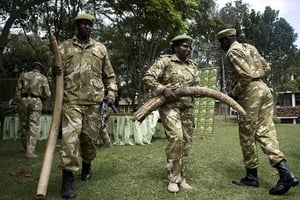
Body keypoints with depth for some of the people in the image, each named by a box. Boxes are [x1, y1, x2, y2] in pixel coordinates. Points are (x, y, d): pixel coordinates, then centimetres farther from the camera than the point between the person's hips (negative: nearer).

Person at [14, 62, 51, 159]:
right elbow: (47, 94, -1)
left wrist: (17, 104, 4)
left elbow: (18, 90, 3)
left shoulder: (23, 75, 12)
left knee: (24, 126, 16)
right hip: (36, 103, -3)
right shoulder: (43, 78, 6)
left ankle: (26, 147, 30)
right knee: (34, 128, -4)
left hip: (23, 102, 3)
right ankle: (30, 152, -12)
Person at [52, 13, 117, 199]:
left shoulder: (100, 48, 13)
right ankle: (68, 179, -2)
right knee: (70, 136, -10)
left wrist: (111, 92, 2)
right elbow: (57, 72, 11)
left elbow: (109, 75, 15)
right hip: (71, 100, -1)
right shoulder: (64, 47, 10)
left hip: (94, 100, 2)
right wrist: (55, 71, -12)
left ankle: (87, 164, 36)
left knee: (90, 136, 9)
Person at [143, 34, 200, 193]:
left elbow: (196, 85, 22)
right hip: (170, 105, -6)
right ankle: (173, 179, -2)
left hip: (187, 107, 6)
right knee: (176, 138, -19)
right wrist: (163, 89, -21)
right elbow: (147, 78, -7)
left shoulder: (192, 66, 16)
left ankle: (182, 178, 19)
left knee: (186, 141, 5)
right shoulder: (165, 61, -2)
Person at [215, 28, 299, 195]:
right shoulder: (249, 47, 22)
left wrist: (234, 93, -6)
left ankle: (252, 176, 12)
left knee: (247, 135, 1)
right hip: (264, 89, 9)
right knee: (265, 132, 4)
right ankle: (286, 173, -8)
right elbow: (266, 67, 22)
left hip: (250, 92, -9)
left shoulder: (233, 51, -7)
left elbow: (245, 75, -17)